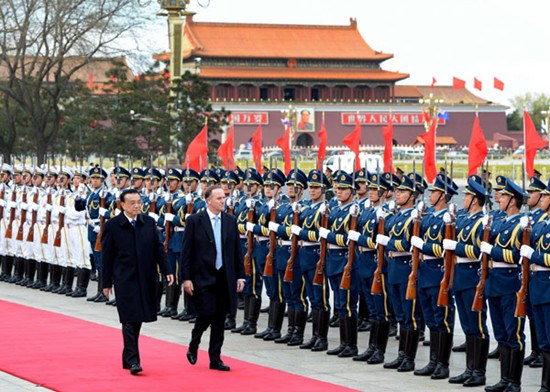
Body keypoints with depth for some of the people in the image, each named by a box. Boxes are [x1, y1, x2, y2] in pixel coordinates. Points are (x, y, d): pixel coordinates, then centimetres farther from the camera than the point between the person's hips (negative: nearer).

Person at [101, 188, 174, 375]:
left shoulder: (149, 222, 6)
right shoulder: (112, 225, -4)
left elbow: (158, 248, 9)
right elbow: (107, 256, 0)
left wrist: (166, 270, -2)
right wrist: (107, 283, 0)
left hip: (145, 279, 4)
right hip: (124, 279, -4)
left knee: (138, 319, 9)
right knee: (130, 319, -8)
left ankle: (128, 357, 21)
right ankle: (132, 360, -9)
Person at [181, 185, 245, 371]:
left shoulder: (231, 221, 7)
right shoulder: (195, 221, -4)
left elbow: (237, 250, 11)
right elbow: (186, 251, -5)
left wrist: (240, 276, 5)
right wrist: (186, 278, -10)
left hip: (224, 277, 4)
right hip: (203, 277, -4)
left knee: (219, 319, 5)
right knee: (206, 314, -11)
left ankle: (215, 359, 13)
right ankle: (193, 347, 16)